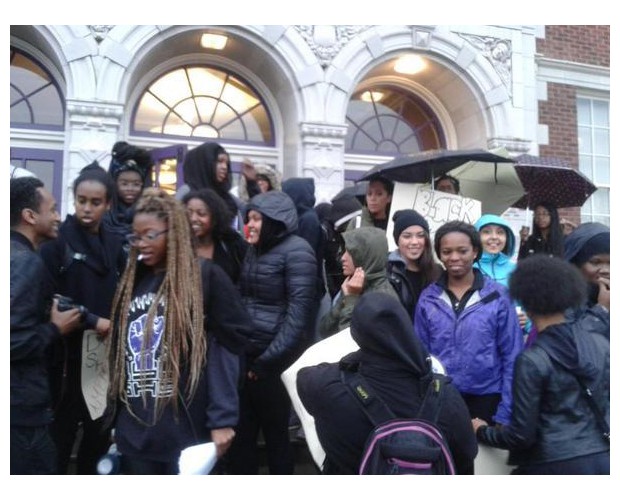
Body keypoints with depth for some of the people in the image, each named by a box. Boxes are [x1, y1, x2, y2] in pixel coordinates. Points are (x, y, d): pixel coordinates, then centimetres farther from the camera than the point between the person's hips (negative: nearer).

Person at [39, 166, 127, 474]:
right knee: (62, 432, 4)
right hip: (69, 354, -4)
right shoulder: (56, 243, -5)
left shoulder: (115, 244, 10)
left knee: (100, 431, 12)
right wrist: (92, 321, -16)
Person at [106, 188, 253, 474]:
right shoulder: (131, 282, 14)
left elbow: (229, 347, -10)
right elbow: (118, 354, 17)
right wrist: (114, 421, 16)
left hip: (187, 429, -5)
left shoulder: (207, 278, -4)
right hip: (133, 433, 5)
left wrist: (223, 419, -16)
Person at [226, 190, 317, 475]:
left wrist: (269, 360, -16)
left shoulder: (296, 250, -12)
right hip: (247, 355, 7)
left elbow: (298, 310, -17)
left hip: (275, 360, -7)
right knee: (241, 431, 14)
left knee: (275, 433, 8)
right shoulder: (254, 250, 11)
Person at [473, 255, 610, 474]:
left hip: (557, 465, -5)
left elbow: (522, 434, -12)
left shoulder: (531, 360, -16)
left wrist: (481, 431, 4)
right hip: (603, 460, 5)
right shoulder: (601, 345, -2)